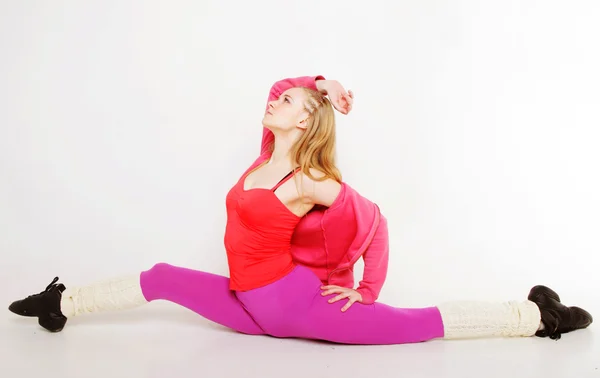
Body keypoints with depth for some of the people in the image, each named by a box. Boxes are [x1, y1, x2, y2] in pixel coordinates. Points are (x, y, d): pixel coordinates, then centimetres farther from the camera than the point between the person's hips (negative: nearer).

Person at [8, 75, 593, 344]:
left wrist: (367, 291, 0)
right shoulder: (265, 160, 5)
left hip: (293, 301, -8)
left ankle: (536, 314, 0)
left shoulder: (310, 182, -15)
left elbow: (373, 220, -8)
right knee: (162, 278, 8)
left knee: (412, 324, -8)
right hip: (253, 307, 8)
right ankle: (61, 303, 23)